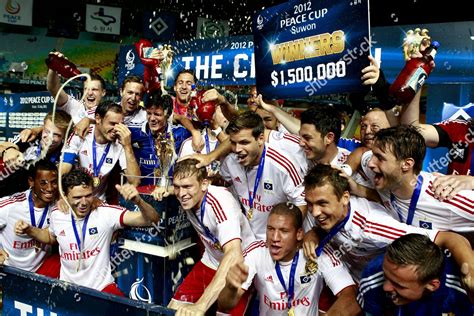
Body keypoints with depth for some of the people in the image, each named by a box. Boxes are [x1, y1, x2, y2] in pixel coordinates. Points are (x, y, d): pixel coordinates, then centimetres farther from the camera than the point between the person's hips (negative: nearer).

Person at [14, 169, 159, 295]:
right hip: (67, 288, 5)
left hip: (102, 287, -5)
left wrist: (138, 201, -45)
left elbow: (151, 220, -25)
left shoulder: (106, 213, -17)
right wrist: (29, 230, 3)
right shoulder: (57, 215, -3)